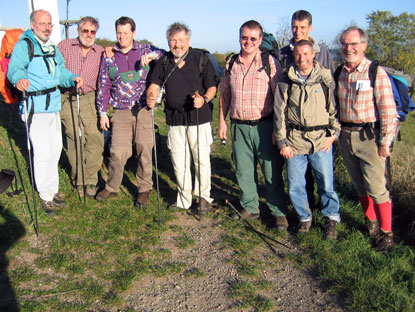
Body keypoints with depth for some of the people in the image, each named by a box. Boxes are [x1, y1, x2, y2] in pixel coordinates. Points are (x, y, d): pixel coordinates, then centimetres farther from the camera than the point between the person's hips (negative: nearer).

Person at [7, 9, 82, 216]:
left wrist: (72, 78, 0)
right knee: (42, 151, -8)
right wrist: (19, 78, -46)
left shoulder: (53, 48, 15)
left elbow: (60, 71, 20)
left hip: (53, 104, 8)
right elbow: (14, 67, -23)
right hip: (34, 105, -8)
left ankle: (52, 189, 31)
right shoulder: (24, 45, -9)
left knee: (55, 148, 15)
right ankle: (46, 195, 7)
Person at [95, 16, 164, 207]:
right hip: (121, 113, 1)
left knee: (145, 151, 1)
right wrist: (102, 113, 8)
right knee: (118, 152, -4)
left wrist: (152, 55, -20)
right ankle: (111, 187, 17)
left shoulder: (144, 49, 8)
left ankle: (145, 189, 17)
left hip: (143, 111, 0)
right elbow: (103, 86, 12)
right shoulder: (109, 56, 11)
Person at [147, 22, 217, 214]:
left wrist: (204, 99, -23)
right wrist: (151, 96, -15)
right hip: (174, 119, 4)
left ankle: (204, 197, 19)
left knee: (201, 160, 0)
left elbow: (213, 87, -3)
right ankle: (184, 200, 25)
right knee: (178, 162, 10)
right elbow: (155, 84, 7)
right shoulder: (164, 62, 10)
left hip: (198, 119, -4)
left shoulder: (201, 59, -1)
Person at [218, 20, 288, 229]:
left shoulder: (270, 63, -3)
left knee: (272, 171, 1)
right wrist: (222, 122, 13)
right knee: (243, 171, 12)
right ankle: (250, 208, 28)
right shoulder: (231, 64, 10)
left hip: (264, 126, -4)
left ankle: (279, 213, 15)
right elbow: (224, 95, 17)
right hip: (239, 127, 4)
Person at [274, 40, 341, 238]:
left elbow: (335, 108, 8)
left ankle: (332, 218, 27)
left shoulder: (325, 78, 3)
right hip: (294, 140, 1)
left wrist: (334, 134, -2)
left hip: (321, 140, -1)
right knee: (295, 187, 6)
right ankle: (305, 218, 29)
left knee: (326, 185, 3)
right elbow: (279, 113, 4)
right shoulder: (286, 81, 4)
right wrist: (282, 142, 0)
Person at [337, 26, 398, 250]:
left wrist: (385, 142, -12)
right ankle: (372, 222, 30)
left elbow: (388, 111, -10)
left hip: (369, 136, -5)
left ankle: (386, 232, 9)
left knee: (376, 186, -4)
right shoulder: (339, 73, 8)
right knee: (359, 185, 14)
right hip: (345, 136, 6)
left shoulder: (376, 73, -9)